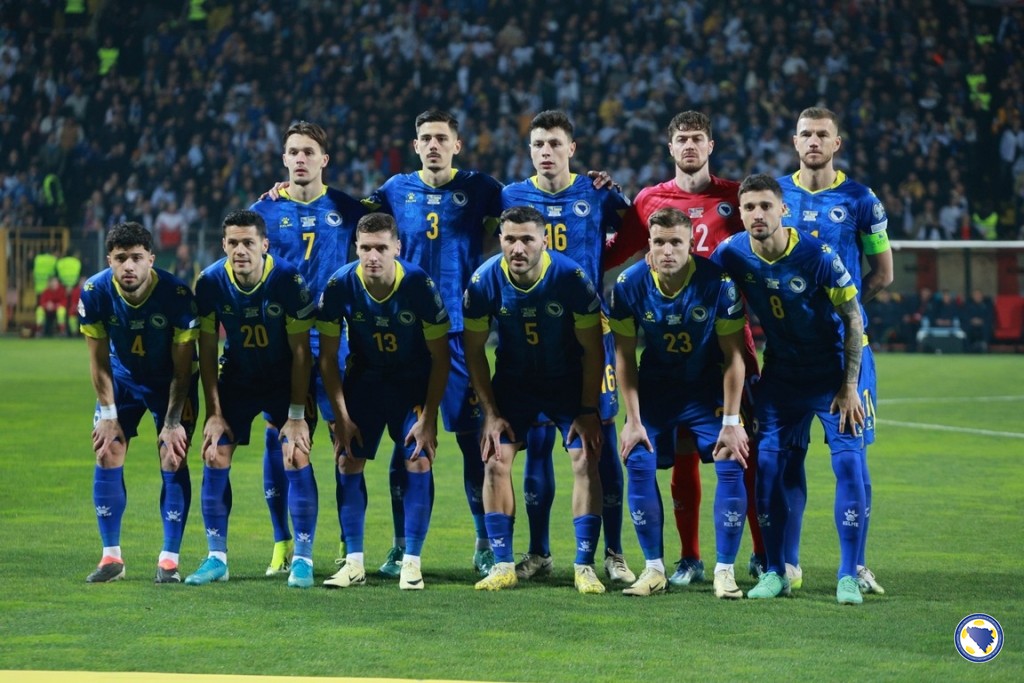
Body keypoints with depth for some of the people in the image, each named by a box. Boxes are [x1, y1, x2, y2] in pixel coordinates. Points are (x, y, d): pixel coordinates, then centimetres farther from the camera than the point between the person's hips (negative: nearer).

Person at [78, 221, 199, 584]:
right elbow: (99, 361, -10)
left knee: (173, 461, -12)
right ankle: (111, 557, 4)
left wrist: (172, 423, -19)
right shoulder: (94, 293, -23)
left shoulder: (177, 295, -30)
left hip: (171, 382, -3)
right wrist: (108, 414, -11)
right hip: (123, 378, 3)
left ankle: (169, 559, -5)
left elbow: (182, 368, -20)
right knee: (107, 457, -5)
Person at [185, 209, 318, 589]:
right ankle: (217, 558, 5)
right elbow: (207, 352, -6)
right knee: (215, 457, -7)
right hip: (236, 380, 3)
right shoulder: (210, 283, -17)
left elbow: (301, 351, -16)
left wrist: (297, 414, -17)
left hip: (284, 379, -2)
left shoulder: (288, 280, -23)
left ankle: (303, 559, -7)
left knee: (297, 457, -15)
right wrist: (214, 412, -9)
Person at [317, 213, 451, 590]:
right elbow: (327, 356, -8)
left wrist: (428, 418, -17)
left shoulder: (419, 285, -25)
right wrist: (342, 417, -12)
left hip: (414, 381, -2)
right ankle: (354, 563, 2)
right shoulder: (340, 285, -20)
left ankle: (411, 564, -6)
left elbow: (440, 356, -14)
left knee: (419, 460, -13)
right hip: (364, 377, 2)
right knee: (348, 460, -6)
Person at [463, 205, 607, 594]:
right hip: (514, 381, 2)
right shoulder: (485, 281, -19)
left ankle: (585, 567, -8)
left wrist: (588, 410, -14)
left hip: (569, 380, -2)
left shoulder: (570, 278, -25)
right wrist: (491, 413, -10)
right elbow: (474, 350, -7)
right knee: (495, 461, -10)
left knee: (585, 460, -13)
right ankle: (502, 565, -2)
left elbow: (592, 349, -13)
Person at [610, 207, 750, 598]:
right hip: (655, 389, 1)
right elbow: (625, 356, -6)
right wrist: (633, 419, -10)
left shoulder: (718, 283, -22)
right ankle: (654, 568, 0)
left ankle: (725, 570, -5)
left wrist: (731, 422, -15)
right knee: (638, 464, -12)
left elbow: (733, 356, -14)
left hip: (708, 389, -1)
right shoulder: (630, 285, -17)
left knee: (732, 466, -15)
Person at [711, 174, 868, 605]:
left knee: (848, 463, -13)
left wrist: (849, 386, -14)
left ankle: (848, 575, -6)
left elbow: (853, 319, -12)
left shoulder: (818, 257, -21)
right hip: (780, 373, 4)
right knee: (767, 465, -2)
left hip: (832, 372, -3)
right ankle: (775, 572, 9)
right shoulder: (731, 255, -11)